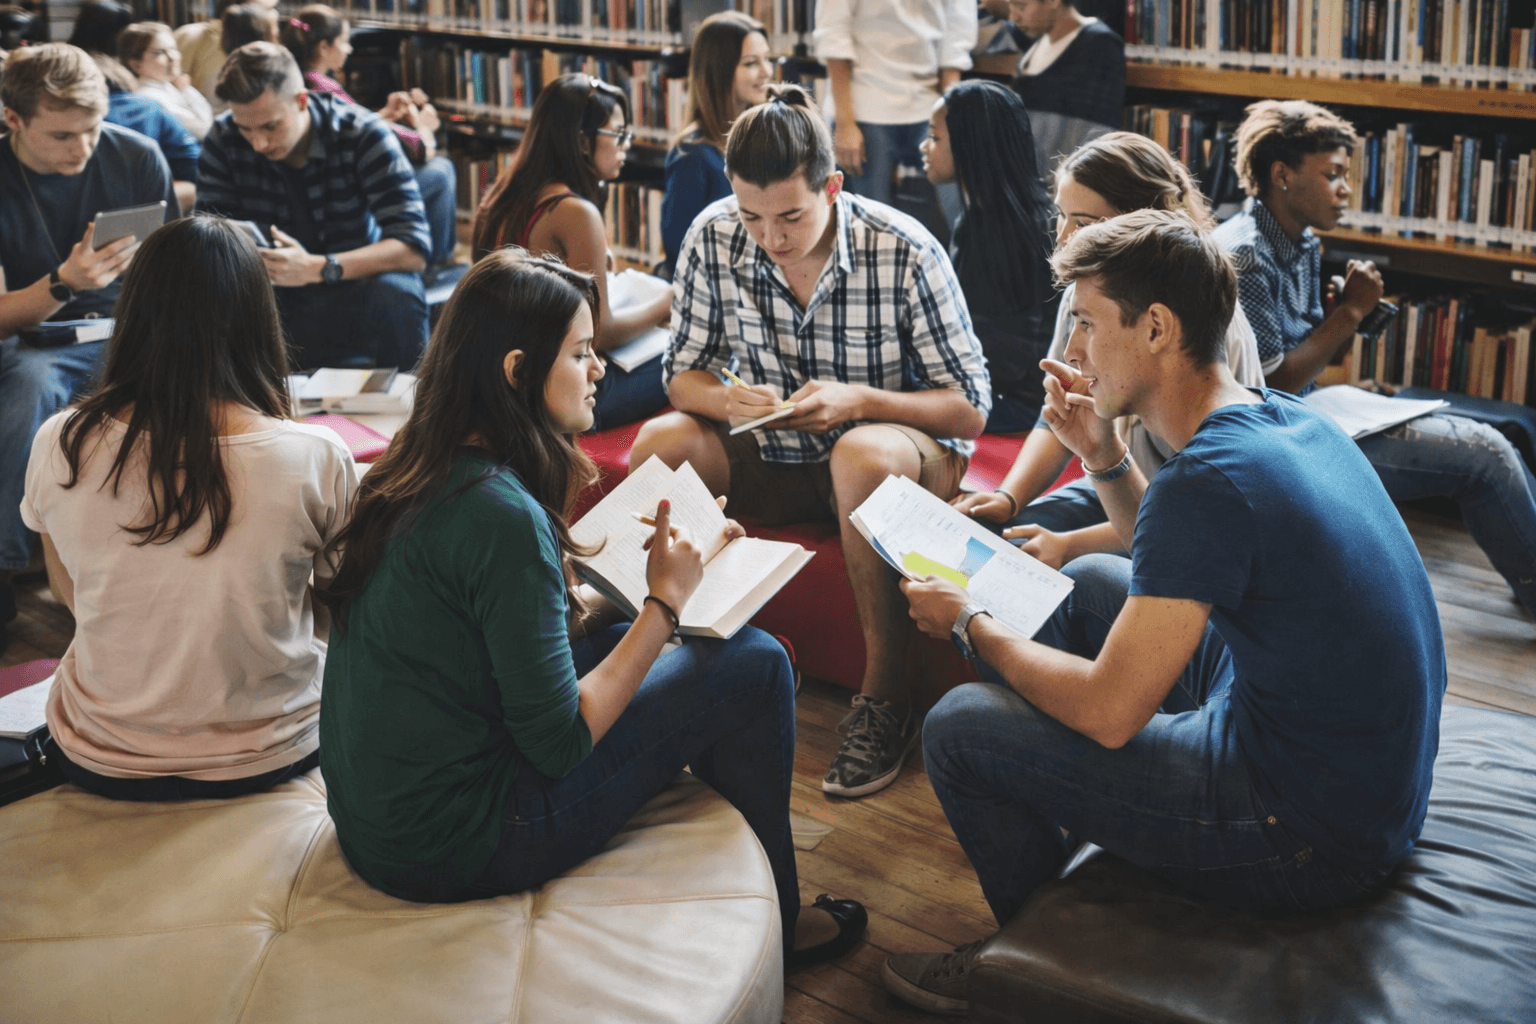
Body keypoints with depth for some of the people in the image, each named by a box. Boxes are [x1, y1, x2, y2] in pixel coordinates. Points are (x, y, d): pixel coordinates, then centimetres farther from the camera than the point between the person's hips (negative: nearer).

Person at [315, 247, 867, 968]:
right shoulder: (502, 515, -24)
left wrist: (635, 586, 6)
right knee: (755, 664, -4)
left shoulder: (419, 469, 3)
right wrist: (665, 602, -12)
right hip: (449, 849, -9)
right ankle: (774, 922, 19)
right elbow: (559, 742, -20)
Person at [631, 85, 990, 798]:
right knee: (660, 444, -22)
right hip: (771, 459, 4)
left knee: (863, 453, -38)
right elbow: (682, 373, 0)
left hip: (899, 450, -3)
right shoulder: (714, 237, -11)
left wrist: (857, 400, -31)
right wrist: (726, 399, -25)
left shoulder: (905, 252, -20)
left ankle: (886, 689, -25)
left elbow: (970, 408, -15)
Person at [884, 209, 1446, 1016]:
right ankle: (1047, 832, 34)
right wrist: (1104, 457, 3)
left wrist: (970, 625, -6)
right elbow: (1176, 563, 20)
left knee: (958, 728, -6)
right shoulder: (1285, 418, 2)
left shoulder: (1210, 478, -27)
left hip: (1312, 843, -9)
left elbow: (1108, 712, -22)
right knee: (1091, 581, 21)